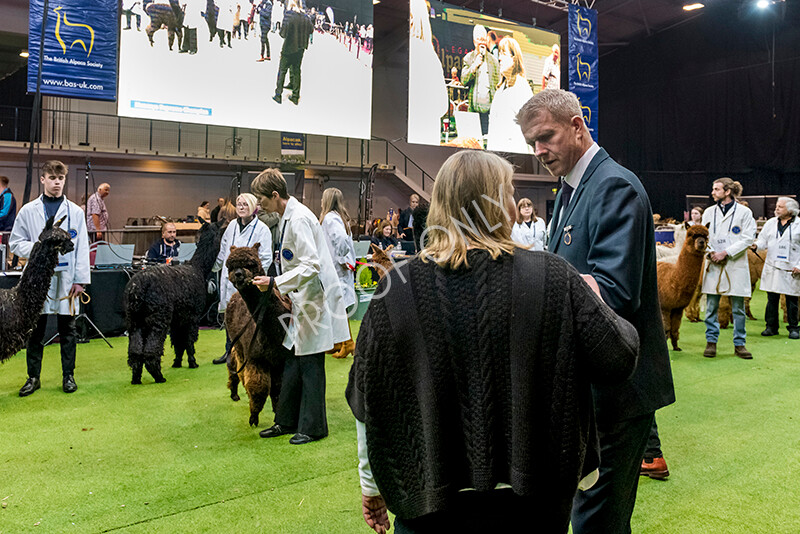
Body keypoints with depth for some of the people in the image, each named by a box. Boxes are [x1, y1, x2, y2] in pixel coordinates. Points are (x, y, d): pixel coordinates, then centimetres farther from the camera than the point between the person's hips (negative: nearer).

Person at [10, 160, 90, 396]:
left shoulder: (75, 211, 5)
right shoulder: (28, 211, 6)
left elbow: (82, 248, 4)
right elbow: (15, 242, 8)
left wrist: (80, 279, -2)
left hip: (66, 277, 0)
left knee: (67, 330, 6)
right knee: (35, 330, 6)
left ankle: (68, 375, 18)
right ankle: (33, 377, 19)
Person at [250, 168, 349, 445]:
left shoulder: (299, 218, -19)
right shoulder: (287, 217, 11)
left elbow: (310, 267, -26)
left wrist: (275, 283, -22)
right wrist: (286, 291, 18)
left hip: (315, 300, -10)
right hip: (302, 301, 10)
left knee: (310, 365, 0)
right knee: (294, 362, 14)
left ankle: (313, 427, 13)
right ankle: (287, 422, 25)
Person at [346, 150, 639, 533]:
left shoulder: (395, 290, -10)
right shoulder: (552, 279, -13)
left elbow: (366, 402, -2)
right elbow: (619, 358, -8)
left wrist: (371, 483, 13)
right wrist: (594, 300, 12)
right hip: (531, 500, 0)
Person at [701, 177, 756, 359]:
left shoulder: (744, 212, 1)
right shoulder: (709, 212, 11)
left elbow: (747, 238, -5)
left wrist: (725, 253, -13)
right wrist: (710, 252, -7)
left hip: (736, 265, -3)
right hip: (713, 264, 3)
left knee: (738, 308, 3)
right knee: (711, 306, 3)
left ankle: (739, 344, 12)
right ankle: (711, 342, 12)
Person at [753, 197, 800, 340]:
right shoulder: (770, 223, 11)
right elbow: (763, 240, 11)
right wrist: (756, 245, -12)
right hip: (772, 267, 3)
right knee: (772, 298, 4)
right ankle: (771, 327, 14)